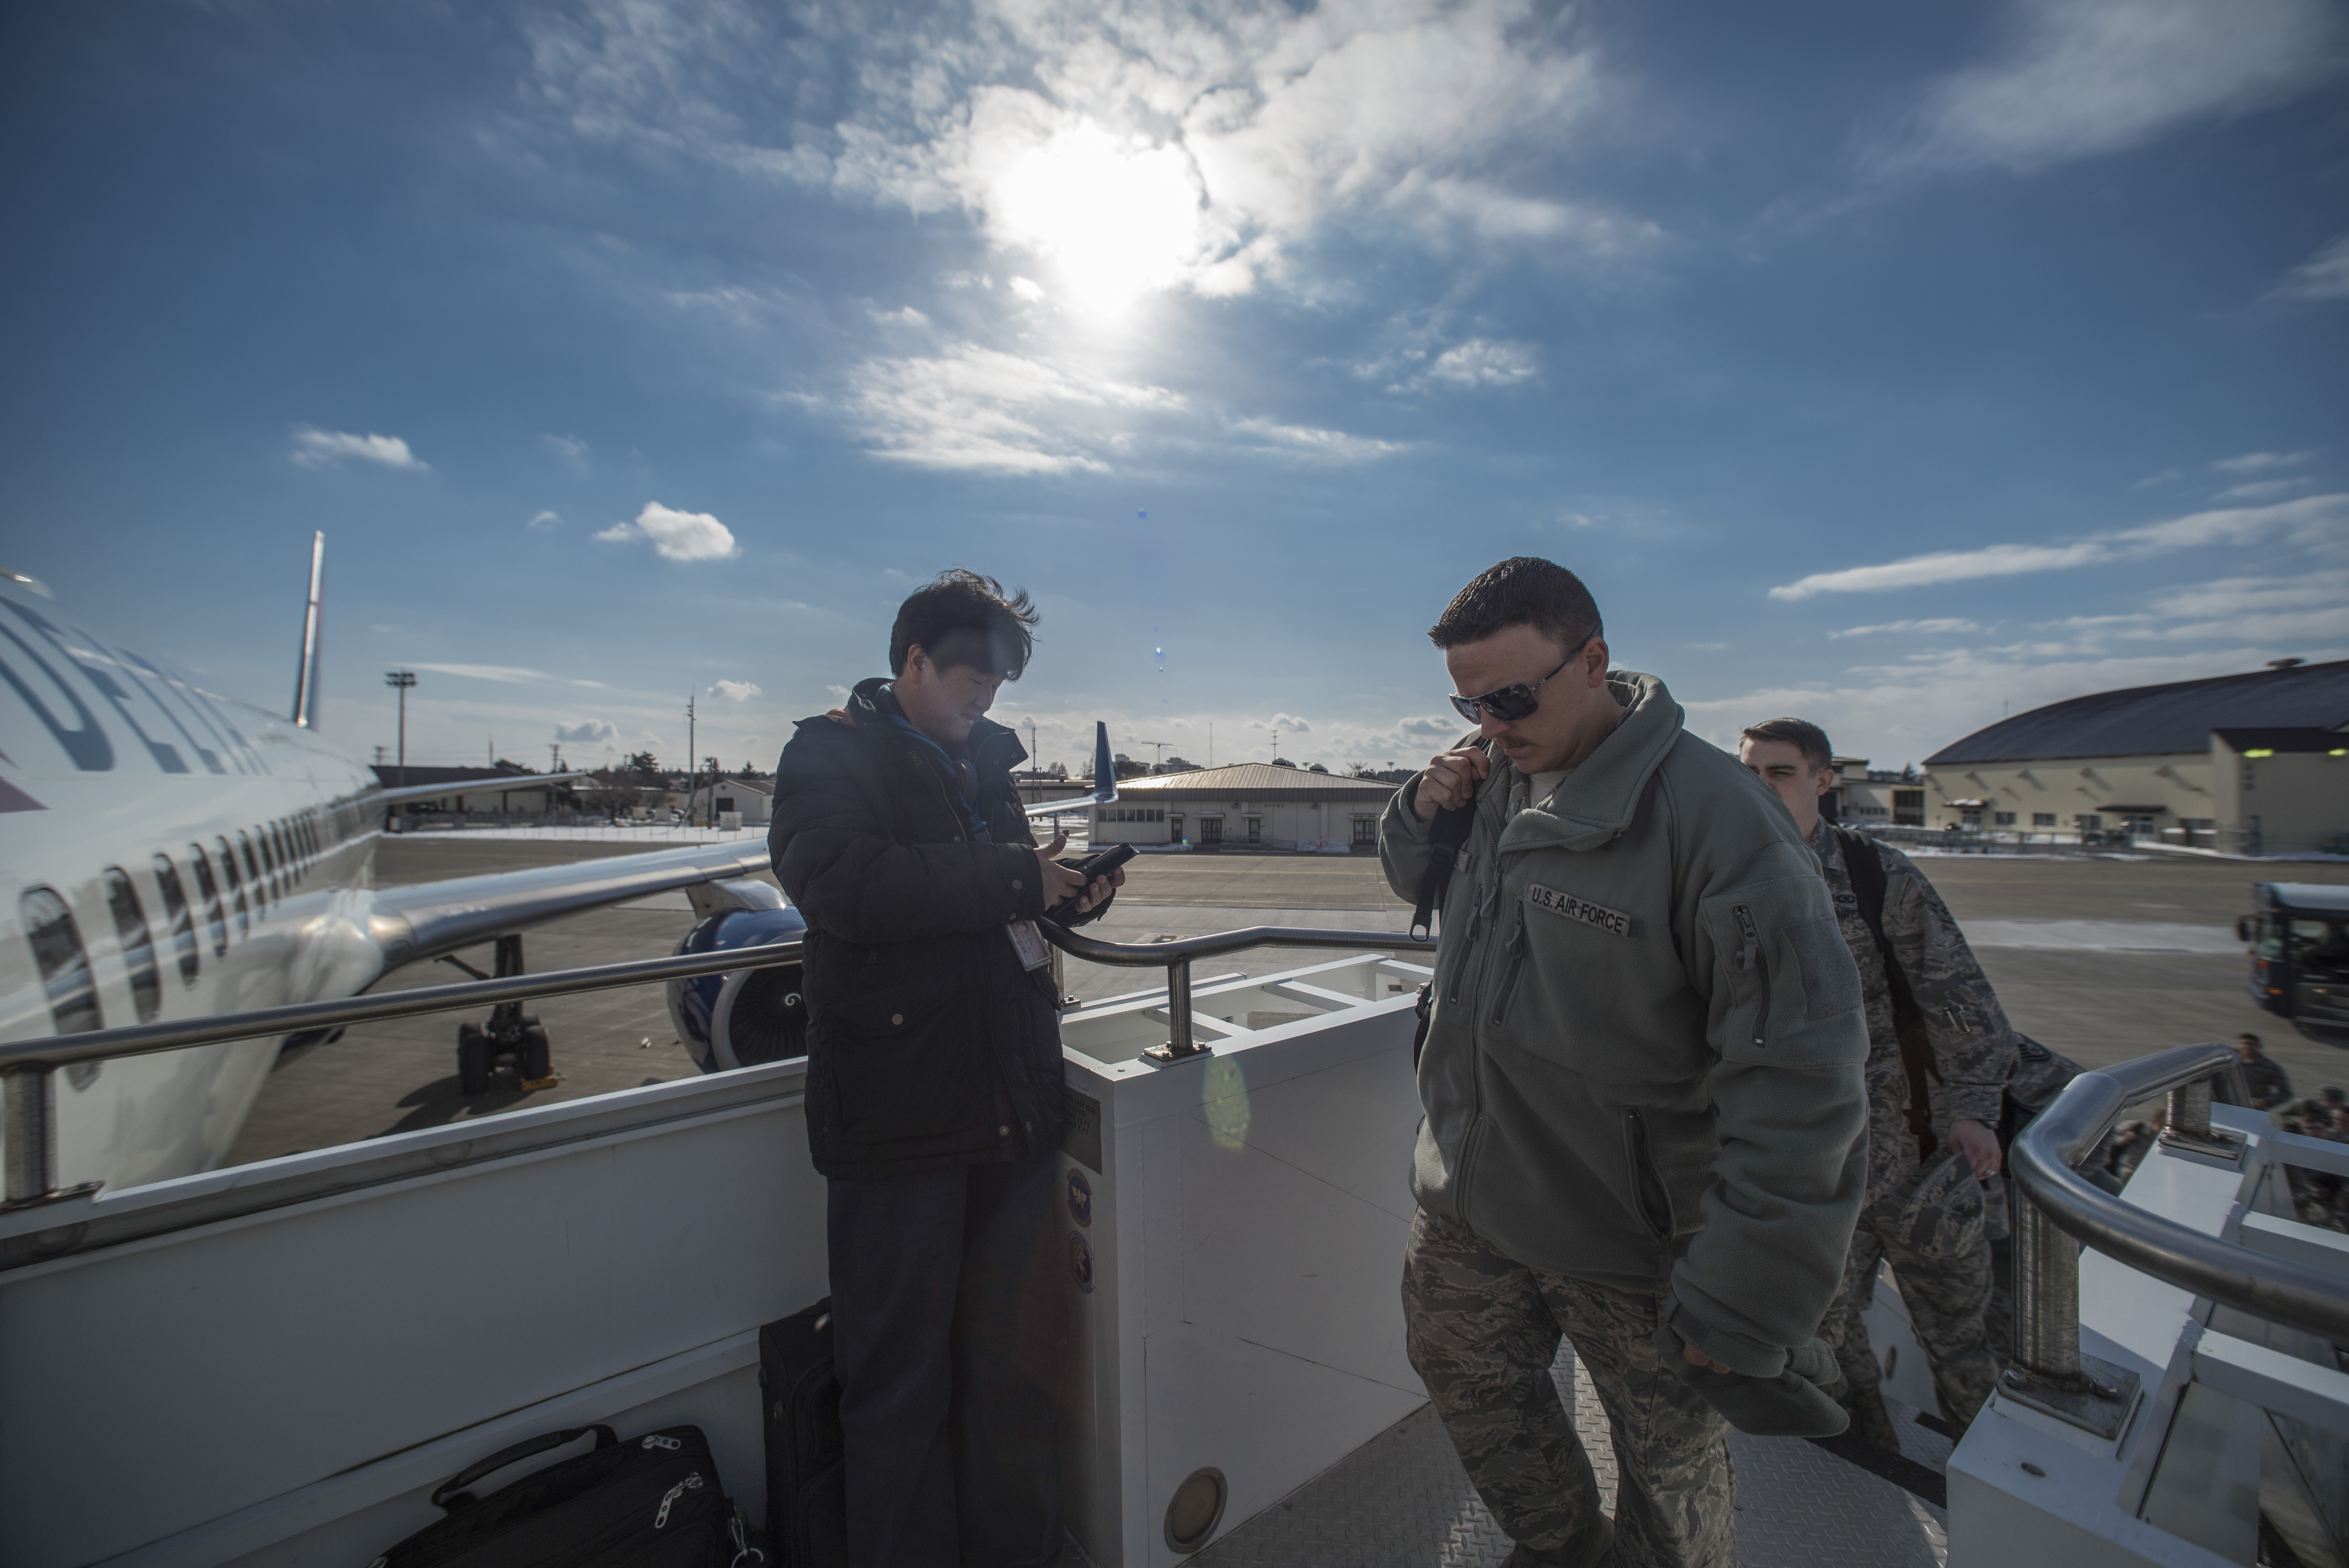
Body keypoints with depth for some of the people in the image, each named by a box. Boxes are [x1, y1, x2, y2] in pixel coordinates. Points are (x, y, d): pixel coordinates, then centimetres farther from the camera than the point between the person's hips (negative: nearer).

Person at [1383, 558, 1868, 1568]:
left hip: (1628, 1230, -6)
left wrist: (1742, 1304, -21)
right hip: (1468, 1191, 7)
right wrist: (1426, 808, -8)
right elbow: (1414, 879, 15)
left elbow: (1799, 1072, -23)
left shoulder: (1713, 813, -23)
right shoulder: (1496, 775, -2)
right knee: (1462, 1377, 26)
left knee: (1671, 1478, 18)